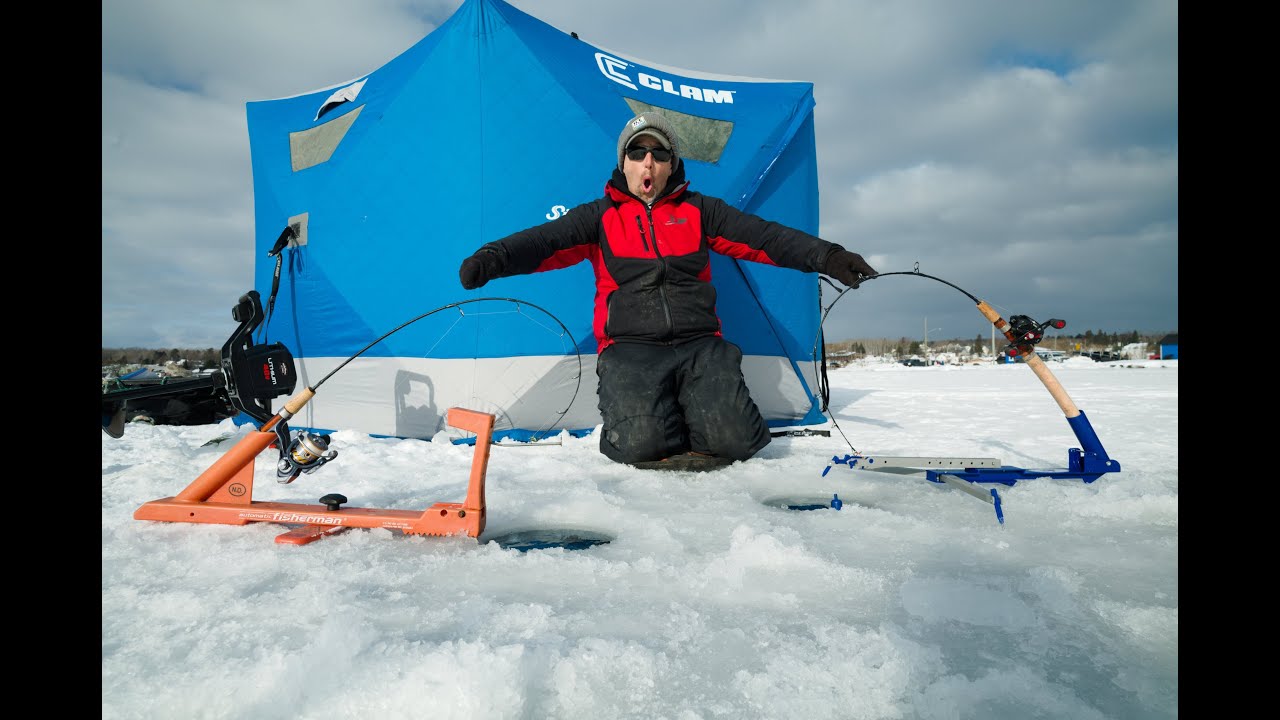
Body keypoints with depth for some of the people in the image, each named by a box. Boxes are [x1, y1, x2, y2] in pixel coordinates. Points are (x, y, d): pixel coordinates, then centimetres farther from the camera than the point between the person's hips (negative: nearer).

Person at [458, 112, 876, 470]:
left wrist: (826, 256, -9)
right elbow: (547, 241, -1)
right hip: (630, 348, -1)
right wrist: (494, 259, -22)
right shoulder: (600, 216, 15)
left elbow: (762, 236, 6)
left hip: (700, 345, 2)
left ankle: (690, 411, 12)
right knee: (640, 445, -25)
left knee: (734, 438, -20)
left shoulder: (697, 210, 17)